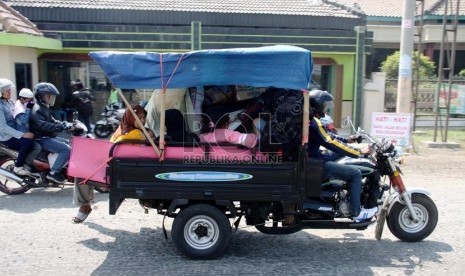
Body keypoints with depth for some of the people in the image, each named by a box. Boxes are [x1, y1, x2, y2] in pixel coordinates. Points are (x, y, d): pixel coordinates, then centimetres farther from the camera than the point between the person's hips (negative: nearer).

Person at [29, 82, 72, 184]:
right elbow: (44, 125, -31)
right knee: (67, 149, -23)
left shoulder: (44, 108, 17)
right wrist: (63, 127, -37)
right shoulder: (37, 110, -17)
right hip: (42, 139, -11)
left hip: (48, 137, 11)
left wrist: (67, 124, 4)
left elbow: (52, 121, 20)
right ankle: (53, 173, -21)